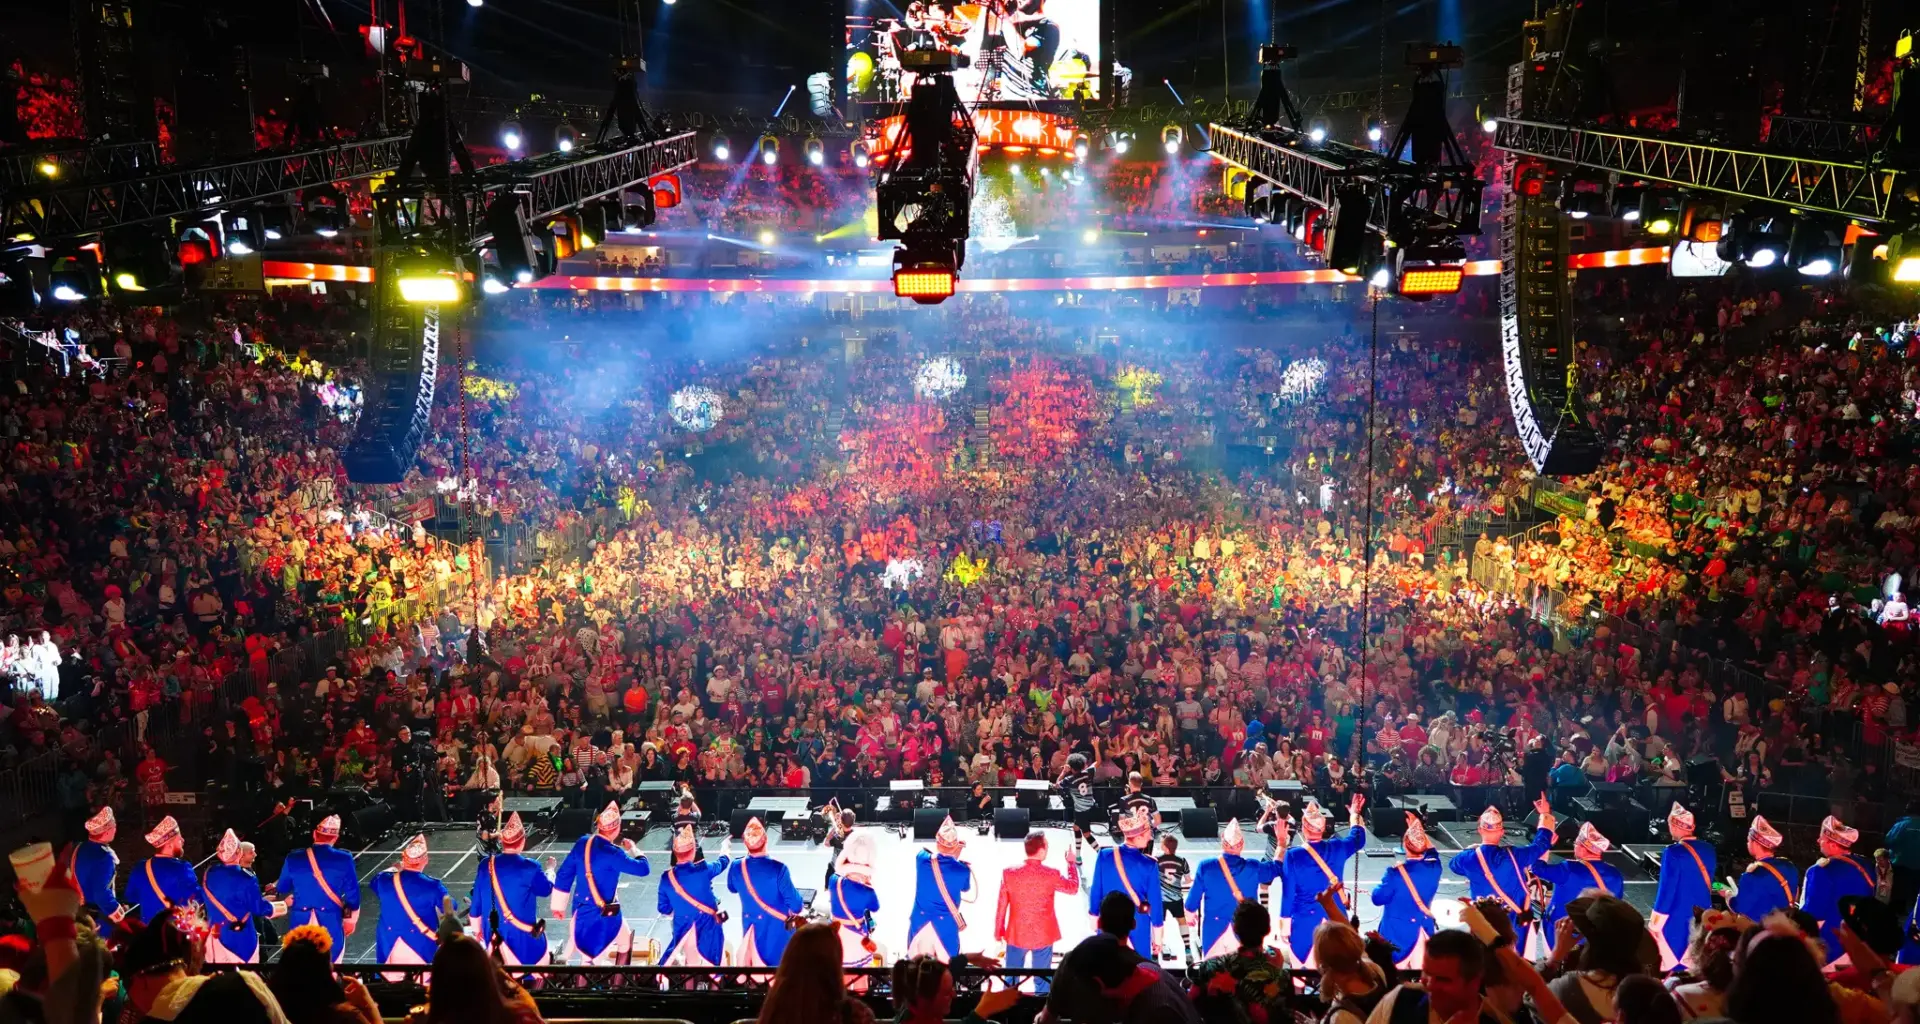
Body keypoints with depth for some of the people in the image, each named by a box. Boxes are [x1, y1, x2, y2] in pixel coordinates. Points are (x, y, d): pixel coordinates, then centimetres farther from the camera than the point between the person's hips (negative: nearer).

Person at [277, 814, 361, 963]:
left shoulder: (294, 858, -4)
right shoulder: (344, 859, -9)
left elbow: (282, 889, 12)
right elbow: (352, 894, -3)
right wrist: (350, 920, 12)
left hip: (301, 923, 2)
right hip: (331, 923, -2)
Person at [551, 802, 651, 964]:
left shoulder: (582, 843, -4)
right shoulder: (612, 852, -25)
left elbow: (564, 875, 4)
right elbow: (643, 868, -17)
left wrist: (558, 905, 14)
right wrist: (632, 849, 1)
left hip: (580, 909, 7)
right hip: (603, 914, -7)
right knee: (625, 942, 17)